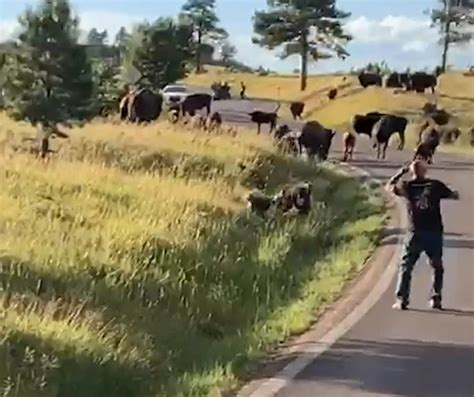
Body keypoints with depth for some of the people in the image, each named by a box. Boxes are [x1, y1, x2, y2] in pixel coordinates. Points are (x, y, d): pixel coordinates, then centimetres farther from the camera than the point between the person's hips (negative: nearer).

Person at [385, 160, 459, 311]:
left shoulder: (407, 186, 3)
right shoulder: (436, 185, 3)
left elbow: (389, 186, 20)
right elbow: (454, 196, 14)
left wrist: (401, 172, 24)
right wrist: (455, 193, 36)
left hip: (415, 233, 0)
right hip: (434, 233, 0)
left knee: (406, 266, 7)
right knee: (437, 267, 18)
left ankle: (402, 299, -3)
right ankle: (435, 298, 10)